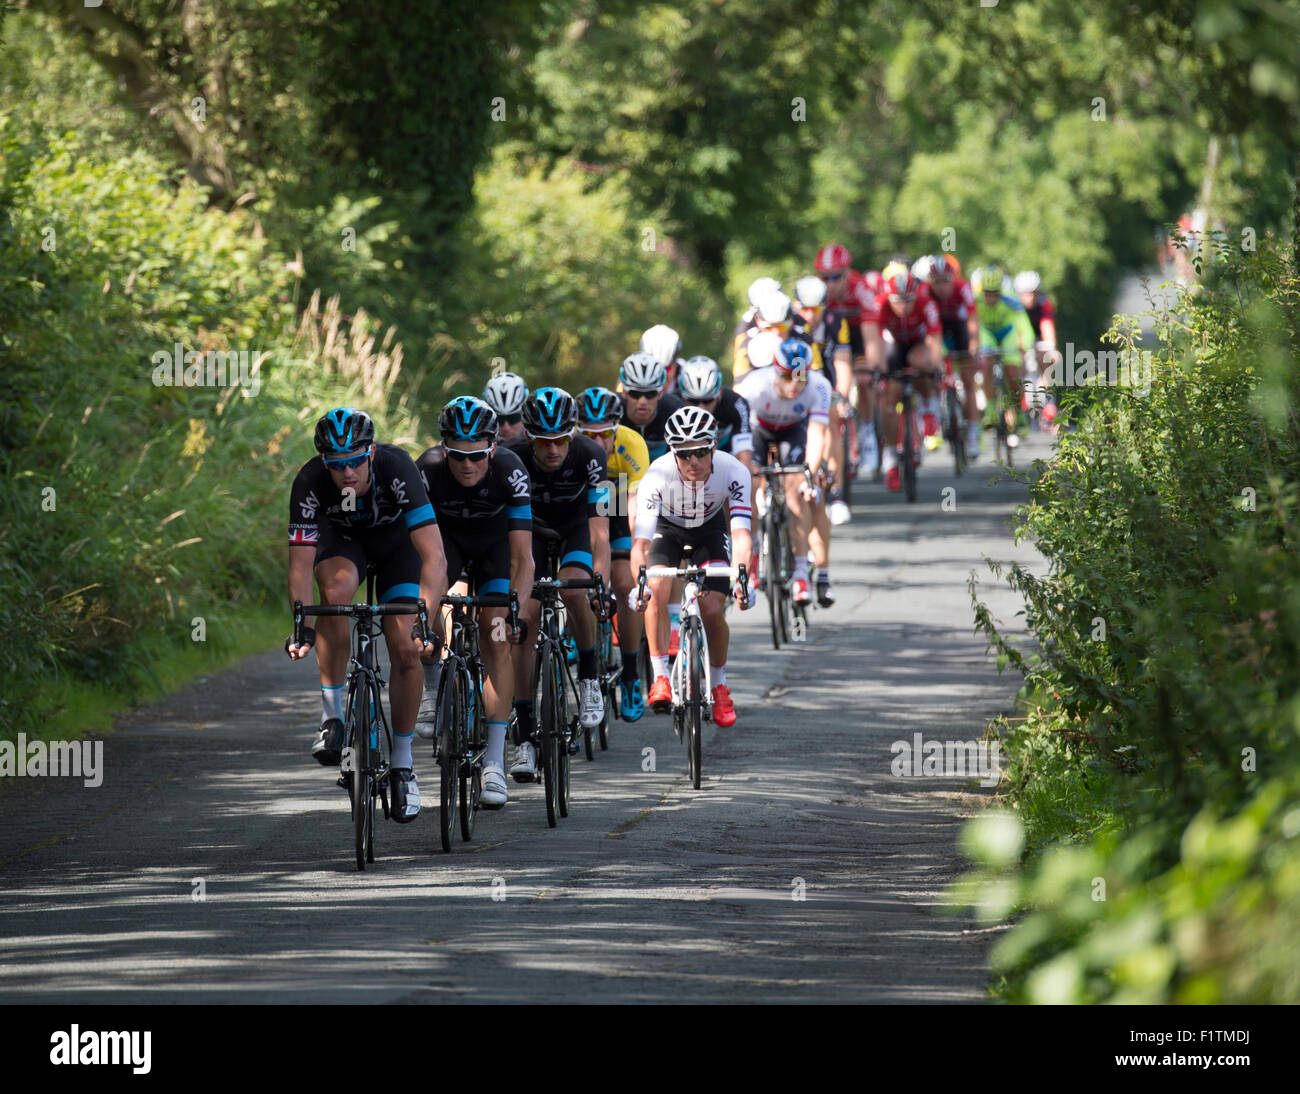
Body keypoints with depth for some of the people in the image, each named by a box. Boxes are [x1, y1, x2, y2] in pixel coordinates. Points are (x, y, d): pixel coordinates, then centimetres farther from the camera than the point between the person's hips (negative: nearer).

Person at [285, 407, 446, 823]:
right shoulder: (310, 482, -33)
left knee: (407, 652, -12)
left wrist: (426, 624, -50)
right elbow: (300, 564, -29)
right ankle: (332, 716, -20)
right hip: (341, 536, 0)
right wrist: (303, 628, -42)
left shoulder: (396, 468, -38)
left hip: (396, 537, 0)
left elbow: (434, 558, -42)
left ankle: (402, 764, 6)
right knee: (336, 590, -33)